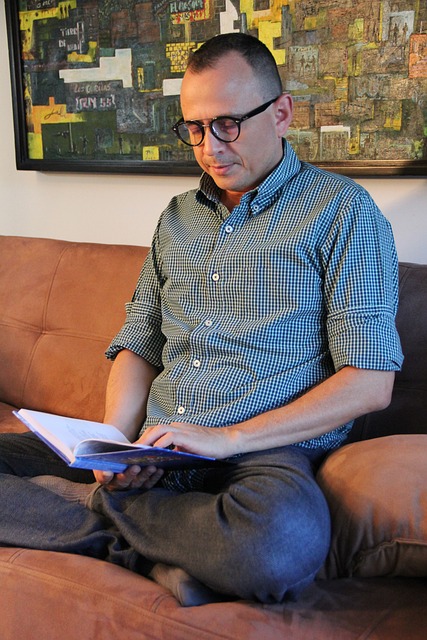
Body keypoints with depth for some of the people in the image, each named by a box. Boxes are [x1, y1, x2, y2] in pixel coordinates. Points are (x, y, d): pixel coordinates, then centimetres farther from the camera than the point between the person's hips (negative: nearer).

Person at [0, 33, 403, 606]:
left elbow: (370, 383, -7)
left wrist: (228, 437, -14)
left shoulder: (341, 210, -1)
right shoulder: (178, 217, 18)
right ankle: (155, 548, -10)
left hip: (267, 451, -4)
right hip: (152, 448, 5)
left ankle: (96, 506, -15)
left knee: (284, 541, -39)